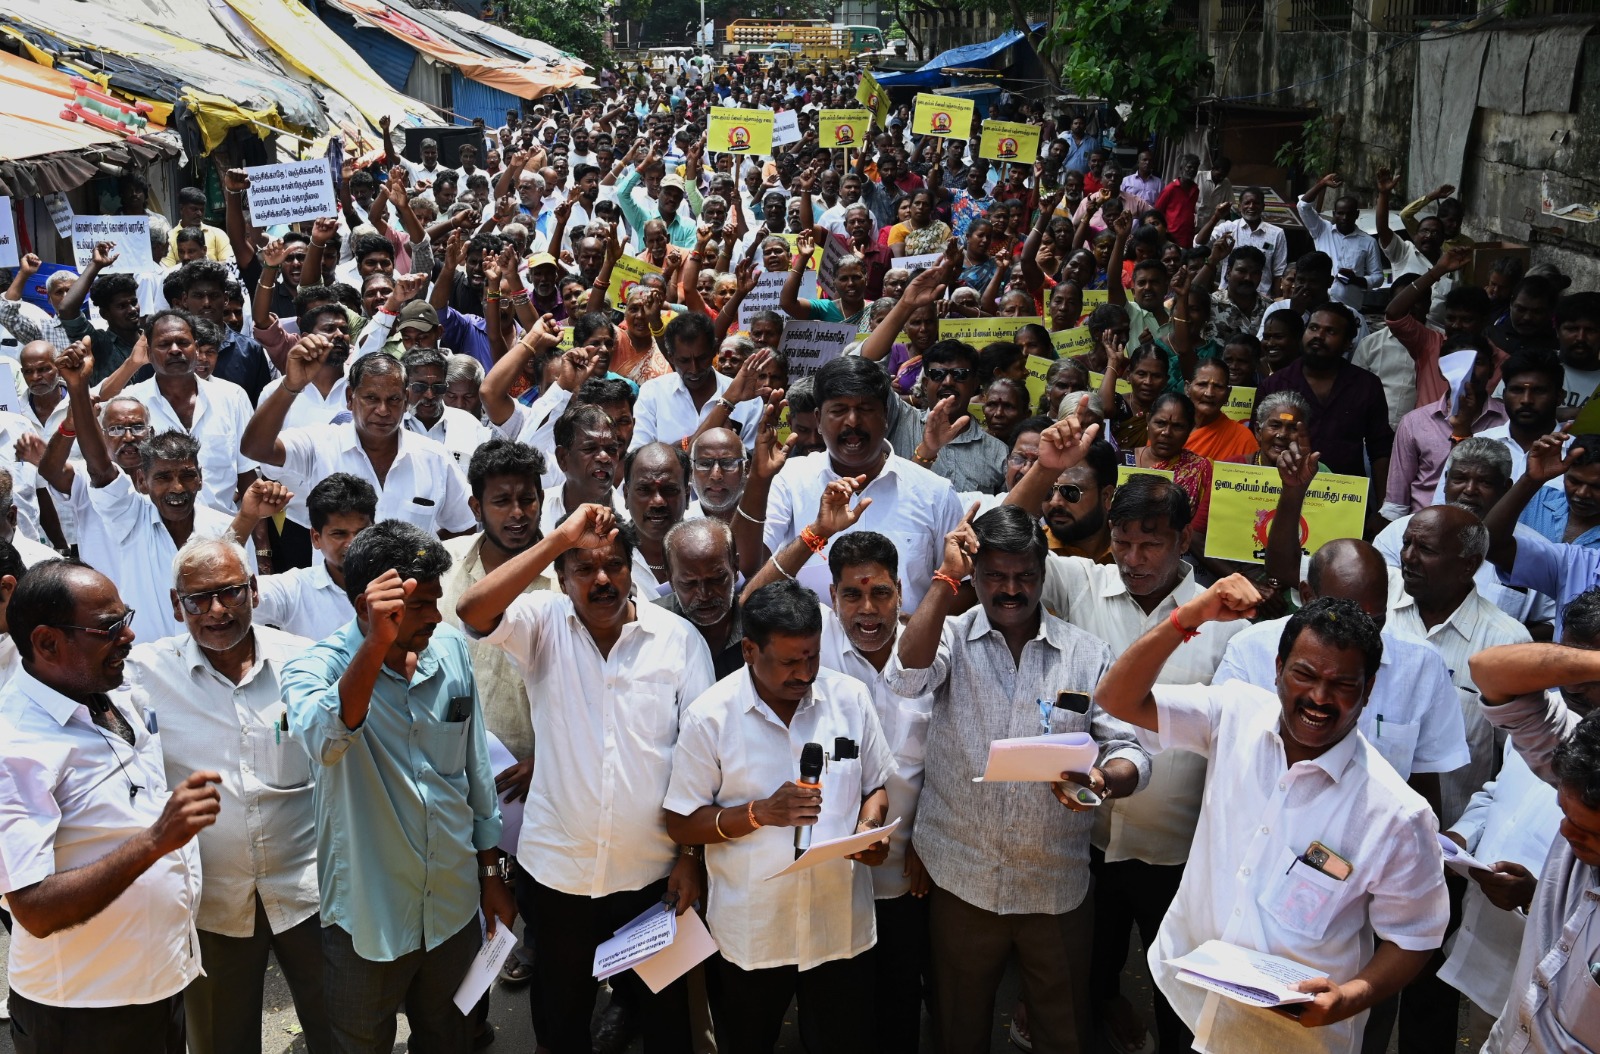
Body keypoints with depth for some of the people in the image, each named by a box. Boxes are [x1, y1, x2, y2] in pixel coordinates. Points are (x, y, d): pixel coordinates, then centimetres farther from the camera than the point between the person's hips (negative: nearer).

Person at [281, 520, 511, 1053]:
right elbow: (323, 740, -40)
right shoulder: (314, 667, -16)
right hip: (368, 914, -4)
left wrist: (491, 872, 11)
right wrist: (377, 644, -50)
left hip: (454, 904, 4)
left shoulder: (452, 649, -4)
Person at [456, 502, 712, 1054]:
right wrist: (559, 537, -28)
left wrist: (691, 855, -4)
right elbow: (472, 611, -26)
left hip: (652, 872, 0)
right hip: (558, 869, 0)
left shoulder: (679, 638, -6)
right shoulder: (543, 624, -5)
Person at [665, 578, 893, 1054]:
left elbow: (876, 786, 8)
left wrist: (870, 827, -14)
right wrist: (761, 812, -22)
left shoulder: (851, 698, -3)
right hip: (748, 937, -1)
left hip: (841, 927, 2)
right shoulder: (710, 716, -11)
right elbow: (680, 824, -8)